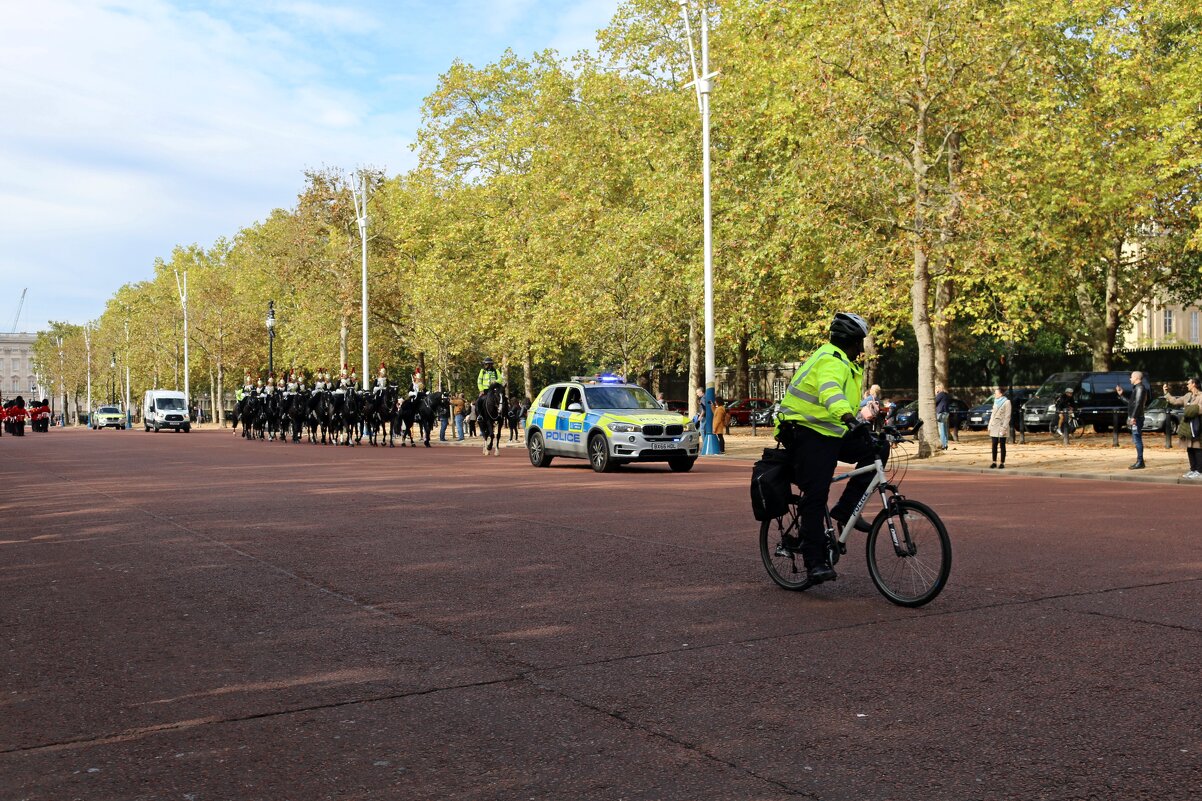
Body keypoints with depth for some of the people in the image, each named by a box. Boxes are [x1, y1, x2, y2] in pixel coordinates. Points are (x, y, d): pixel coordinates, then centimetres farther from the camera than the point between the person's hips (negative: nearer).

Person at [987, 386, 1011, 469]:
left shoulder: (1006, 402, -6)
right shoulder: (996, 402, 16)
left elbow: (1007, 416, -11)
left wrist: (1004, 428, -17)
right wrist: (990, 426, 13)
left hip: (1001, 427, -6)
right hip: (994, 427, 6)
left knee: (1002, 445, -2)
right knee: (994, 445, 4)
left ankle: (1002, 463, 2)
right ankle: (994, 462, 9)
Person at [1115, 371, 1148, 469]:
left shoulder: (1140, 388, -10)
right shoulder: (1136, 388, 20)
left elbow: (1138, 404, -20)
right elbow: (1131, 402, 26)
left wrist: (1133, 417, -25)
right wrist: (1121, 395, 28)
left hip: (1137, 418, -10)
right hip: (1135, 418, 10)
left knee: (1137, 439, -10)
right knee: (1136, 440, 12)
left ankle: (1140, 462, -11)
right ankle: (1139, 461, 15)